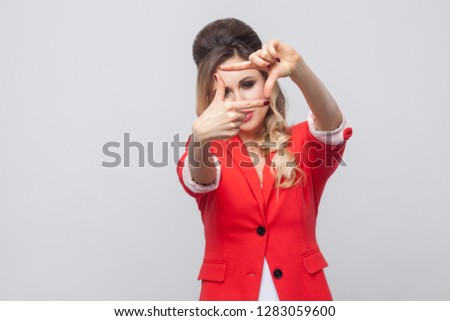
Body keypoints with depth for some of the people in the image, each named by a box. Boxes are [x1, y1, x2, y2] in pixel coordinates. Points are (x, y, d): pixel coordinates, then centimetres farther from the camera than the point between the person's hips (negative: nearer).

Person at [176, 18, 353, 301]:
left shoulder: (302, 143, -1)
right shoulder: (211, 151, -1)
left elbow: (332, 124, -22)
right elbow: (198, 178, -23)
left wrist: (297, 68, -39)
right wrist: (201, 135, -44)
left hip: (301, 292, 1)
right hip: (229, 294, 0)